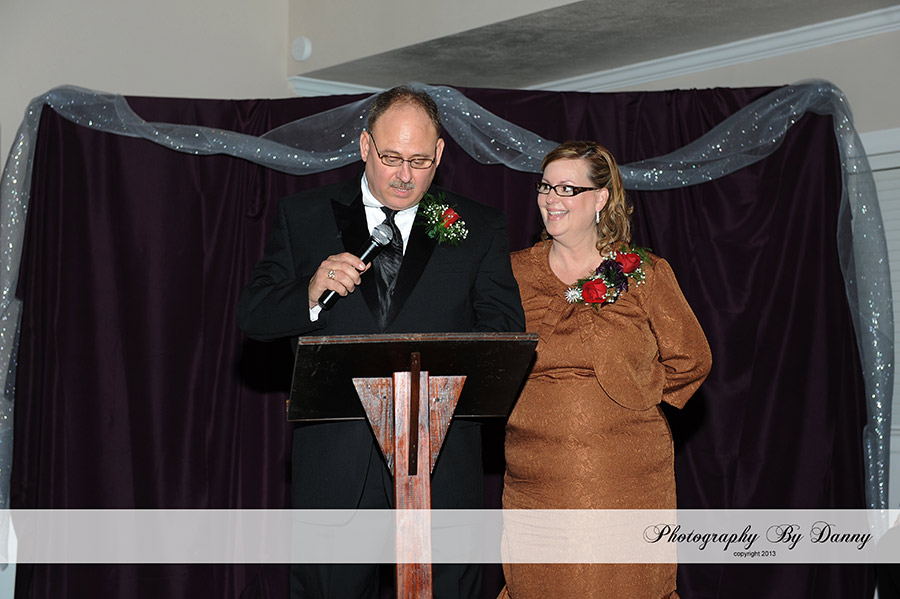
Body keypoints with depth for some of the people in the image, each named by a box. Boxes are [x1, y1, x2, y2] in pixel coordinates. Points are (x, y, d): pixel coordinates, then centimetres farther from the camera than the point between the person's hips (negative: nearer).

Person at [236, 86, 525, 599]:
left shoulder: (479, 228, 7)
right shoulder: (303, 217, 8)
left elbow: (505, 331, 2)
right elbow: (252, 315, 5)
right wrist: (311, 294, -17)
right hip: (335, 456, 0)